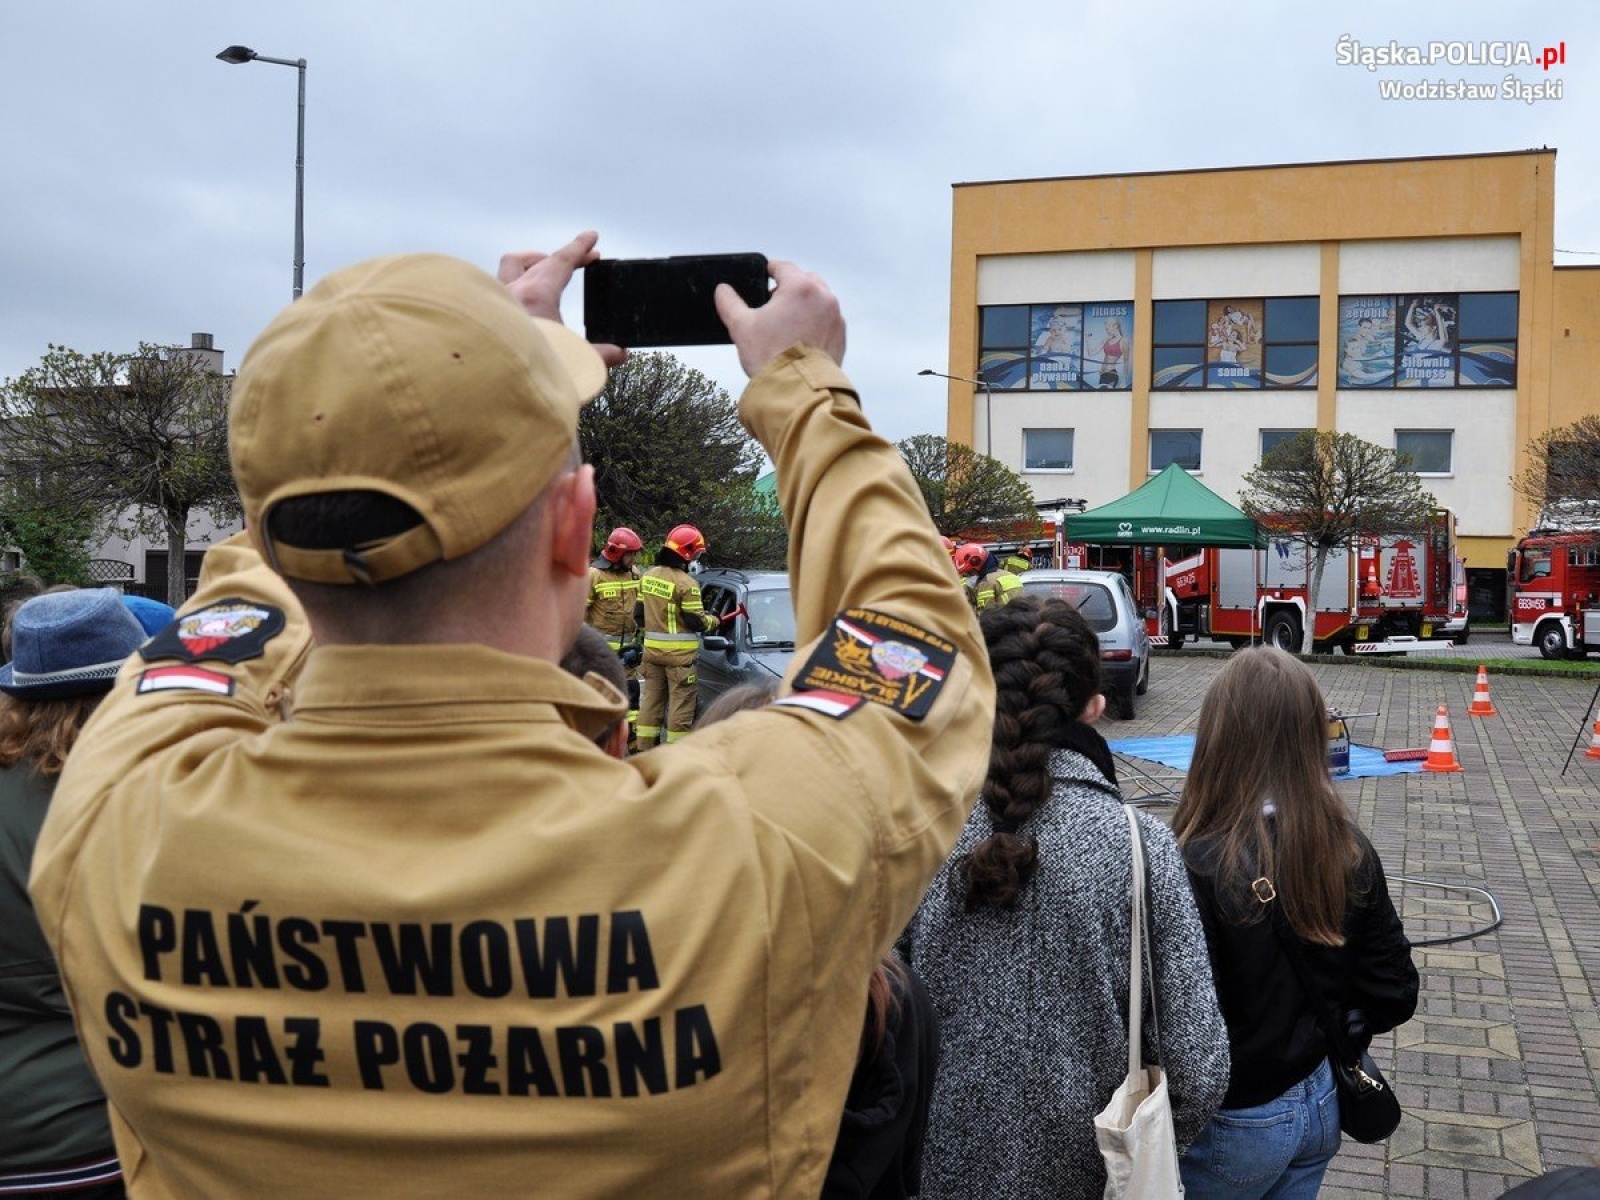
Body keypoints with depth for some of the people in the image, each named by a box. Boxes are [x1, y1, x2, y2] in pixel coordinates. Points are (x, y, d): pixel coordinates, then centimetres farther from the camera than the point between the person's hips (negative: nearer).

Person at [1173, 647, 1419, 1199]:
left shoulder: (1199, 868, -28)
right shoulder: (1349, 852, -10)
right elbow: (1394, 996, -2)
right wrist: (1321, 1033, 11)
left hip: (1234, 1122, -5)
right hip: (1321, 1104, 5)